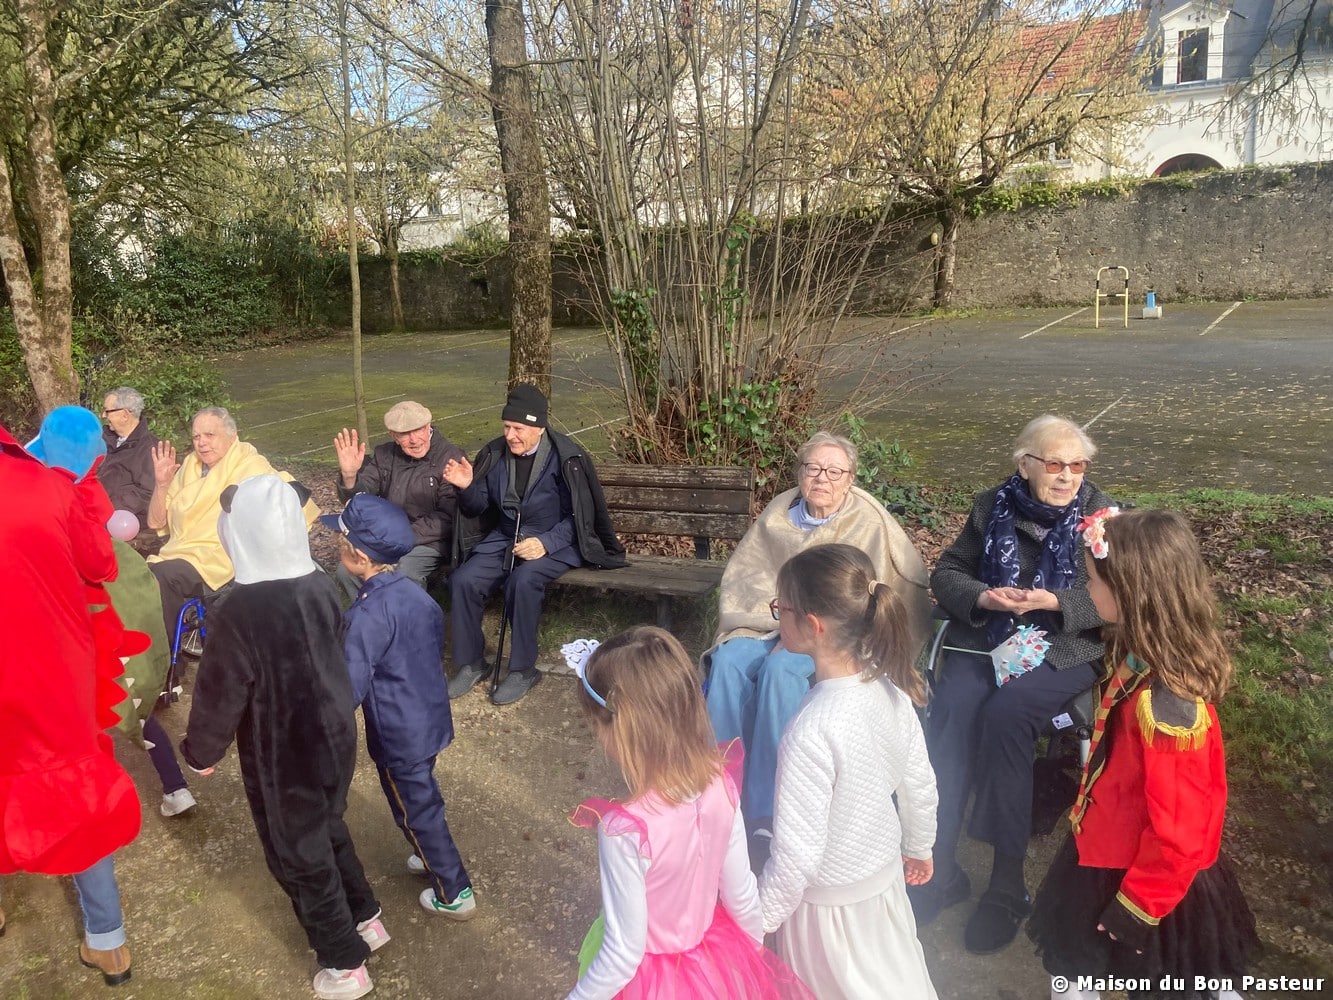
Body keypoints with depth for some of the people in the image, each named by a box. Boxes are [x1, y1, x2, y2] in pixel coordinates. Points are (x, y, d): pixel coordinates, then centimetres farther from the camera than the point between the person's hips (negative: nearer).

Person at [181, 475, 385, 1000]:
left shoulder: (239, 610, -27)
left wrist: (200, 750, 2)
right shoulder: (320, 585, -9)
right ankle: (365, 919, 45)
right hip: (334, 735, 6)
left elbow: (221, 693, -16)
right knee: (327, 828, 28)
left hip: (282, 755, -6)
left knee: (298, 854, 15)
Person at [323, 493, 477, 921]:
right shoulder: (413, 592, -4)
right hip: (430, 717, 8)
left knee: (415, 809, 11)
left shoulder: (368, 614, -28)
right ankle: (435, 856, 48)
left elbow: (349, 688, -26)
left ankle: (454, 893, 24)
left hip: (399, 733, -7)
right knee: (422, 797, 28)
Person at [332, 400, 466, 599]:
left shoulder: (451, 458, -13)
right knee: (347, 571, -15)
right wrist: (349, 476, -22)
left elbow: (447, 518, -15)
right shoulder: (384, 455, 5)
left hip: (428, 540, -5)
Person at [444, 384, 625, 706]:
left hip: (554, 542, -5)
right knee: (462, 580, -18)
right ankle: (472, 663, 2)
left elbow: (580, 516, -10)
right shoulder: (495, 454, 0)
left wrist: (546, 543, -23)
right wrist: (467, 487, -15)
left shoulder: (566, 459, -13)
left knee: (523, 580, -33)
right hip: (504, 537, 5)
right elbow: (479, 507, 6)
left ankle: (523, 669, -15)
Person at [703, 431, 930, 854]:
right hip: (770, 623, 5)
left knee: (780, 669, -33)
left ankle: (768, 812, -26)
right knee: (728, 661, -26)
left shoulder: (868, 523, -6)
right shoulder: (779, 512, 8)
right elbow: (743, 577, 9)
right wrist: (779, 624, -8)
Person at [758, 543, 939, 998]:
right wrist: (919, 848, 20)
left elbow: (798, 852, -27)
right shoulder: (890, 691, -13)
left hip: (830, 900, -6)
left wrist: (759, 921, -12)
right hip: (886, 876, 6)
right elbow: (920, 786, 1)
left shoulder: (812, 730, -35)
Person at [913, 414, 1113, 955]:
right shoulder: (992, 507, 8)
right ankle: (938, 866, -16)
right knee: (949, 712, -27)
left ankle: (1008, 881, -17)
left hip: (1065, 649, -2)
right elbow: (945, 573, 10)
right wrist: (982, 597, -11)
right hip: (986, 639, 3)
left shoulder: (1100, 514, 1)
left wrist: (1053, 601, -20)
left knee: (1005, 713, -31)